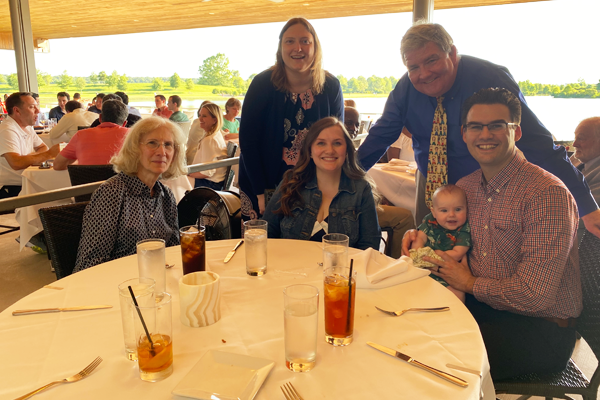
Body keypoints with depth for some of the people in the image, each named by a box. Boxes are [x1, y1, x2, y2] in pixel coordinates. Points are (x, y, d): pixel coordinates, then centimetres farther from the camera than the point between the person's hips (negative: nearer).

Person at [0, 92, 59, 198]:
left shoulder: (27, 127, 12)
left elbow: (43, 148, 13)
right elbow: (16, 163, -30)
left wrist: (31, 157, -10)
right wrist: (49, 154, -24)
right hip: (11, 190, -8)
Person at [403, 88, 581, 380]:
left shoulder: (548, 194, -20)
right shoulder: (465, 187, 3)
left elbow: (536, 295, -24)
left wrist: (470, 283, -10)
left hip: (541, 328, -6)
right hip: (480, 305, 7)